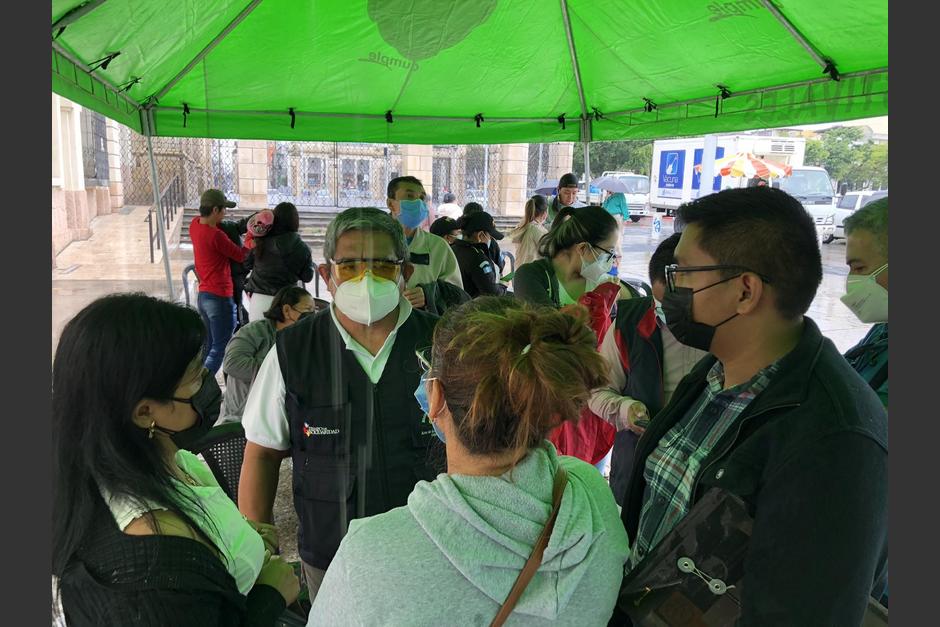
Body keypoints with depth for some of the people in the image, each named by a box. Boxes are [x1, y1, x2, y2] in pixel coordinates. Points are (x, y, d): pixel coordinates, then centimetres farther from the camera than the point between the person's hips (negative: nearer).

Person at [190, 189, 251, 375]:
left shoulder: (195, 224, 4)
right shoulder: (216, 235, -21)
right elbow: (241, 256, -9)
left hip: (203, 295, 9)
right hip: (220, 298, -9)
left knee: (208, 346, 17)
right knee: (220, 348, -2)